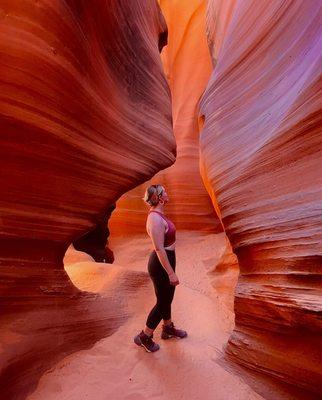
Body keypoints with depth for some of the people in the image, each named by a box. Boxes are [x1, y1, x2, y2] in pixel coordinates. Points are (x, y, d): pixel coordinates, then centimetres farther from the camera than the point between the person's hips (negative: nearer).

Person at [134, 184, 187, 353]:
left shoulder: (158, 214, 4)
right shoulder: (155, 219, -27)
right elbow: (159, 249, -26)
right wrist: (171, 273, -21)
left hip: (166, 261, 9)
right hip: (161, 264, -9)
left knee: (167, 297, 24)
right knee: (162, 301, 8)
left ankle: (168, 328, 45)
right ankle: (144, 337, 26)